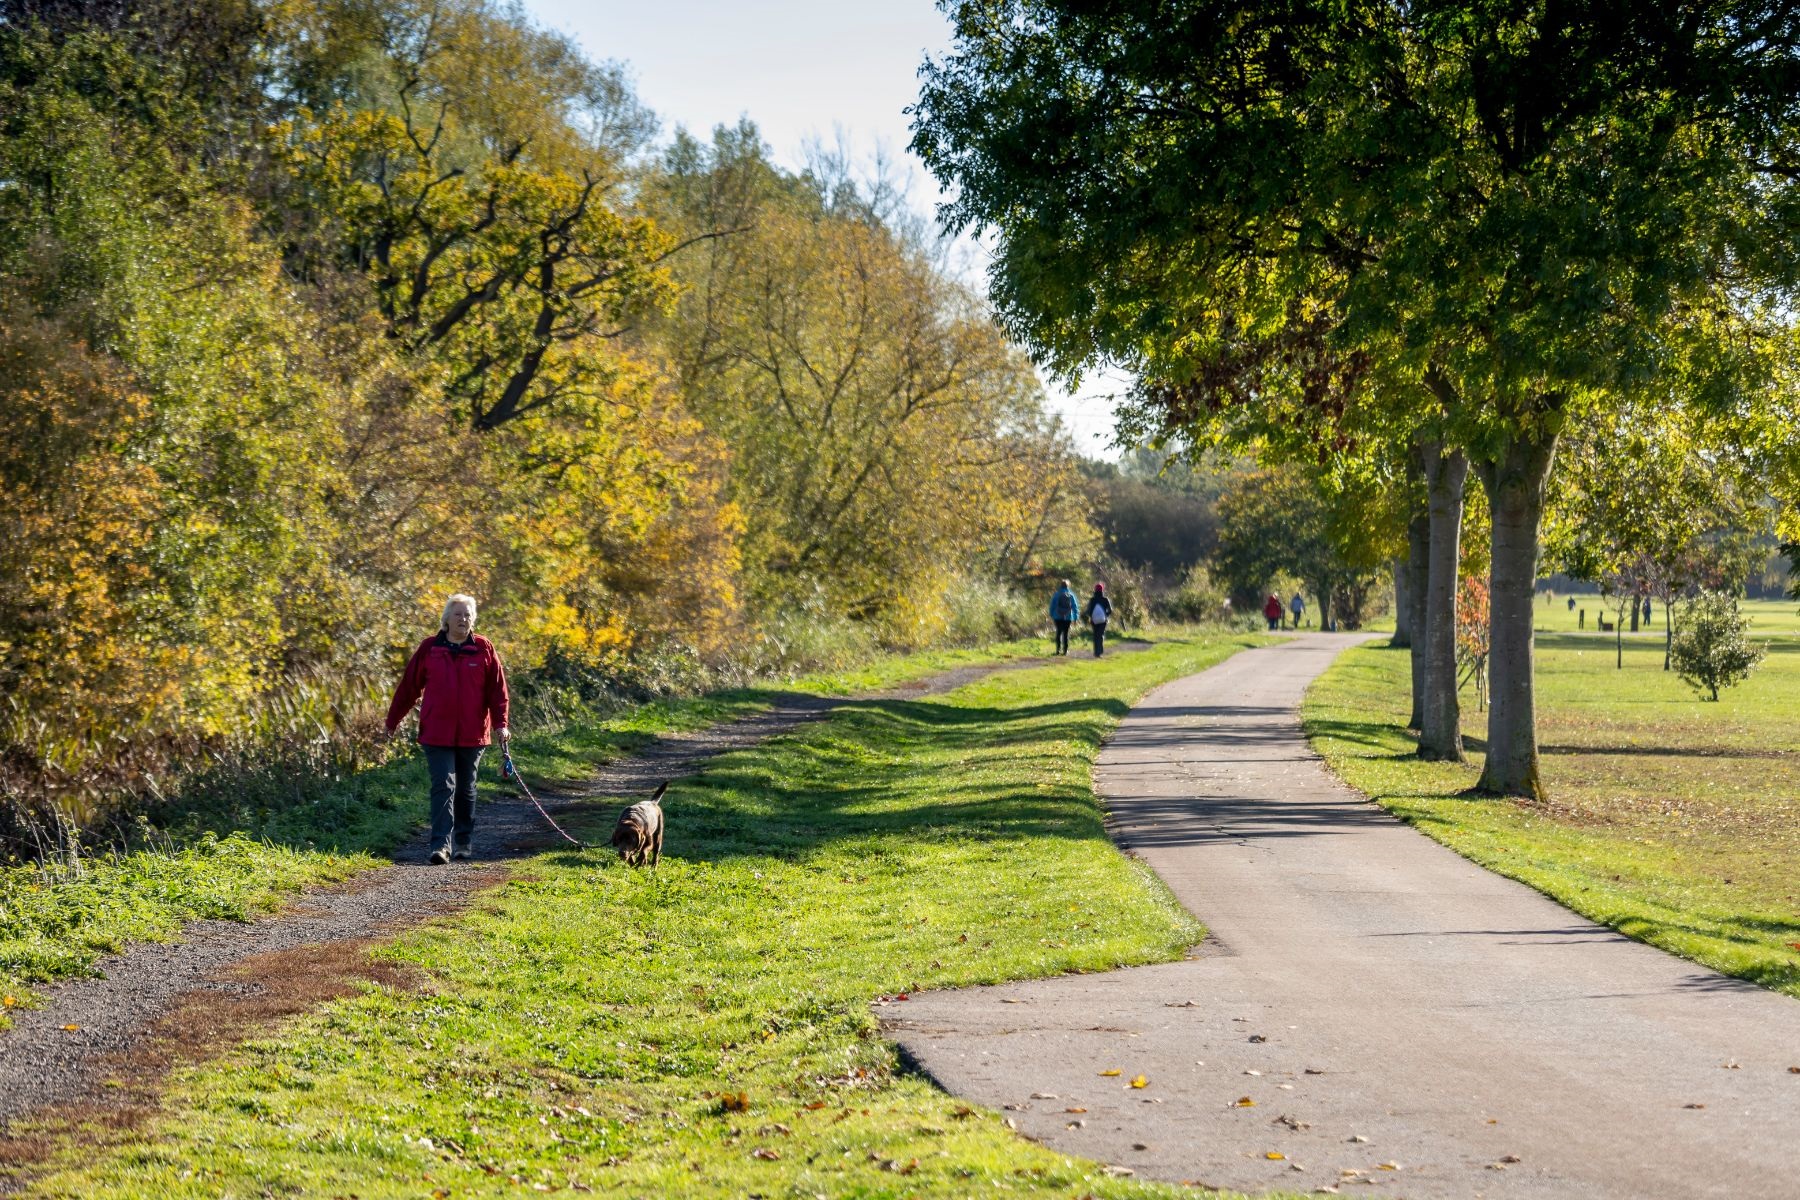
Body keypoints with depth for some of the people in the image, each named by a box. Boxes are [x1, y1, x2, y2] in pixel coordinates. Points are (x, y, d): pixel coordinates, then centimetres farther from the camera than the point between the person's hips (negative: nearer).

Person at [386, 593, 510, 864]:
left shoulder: (484, 649, 1)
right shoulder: (429, 648, 1)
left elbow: (497, 689, 1)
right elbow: (409, 686, 7)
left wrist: (500, 723, -8)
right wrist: (393, 720, 11)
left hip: (472, 735, 1)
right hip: (437, 734, -1)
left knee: (466, 789, 13)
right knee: (443, 787, -8)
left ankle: (465, 842, 25)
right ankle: (441, 844, -12)